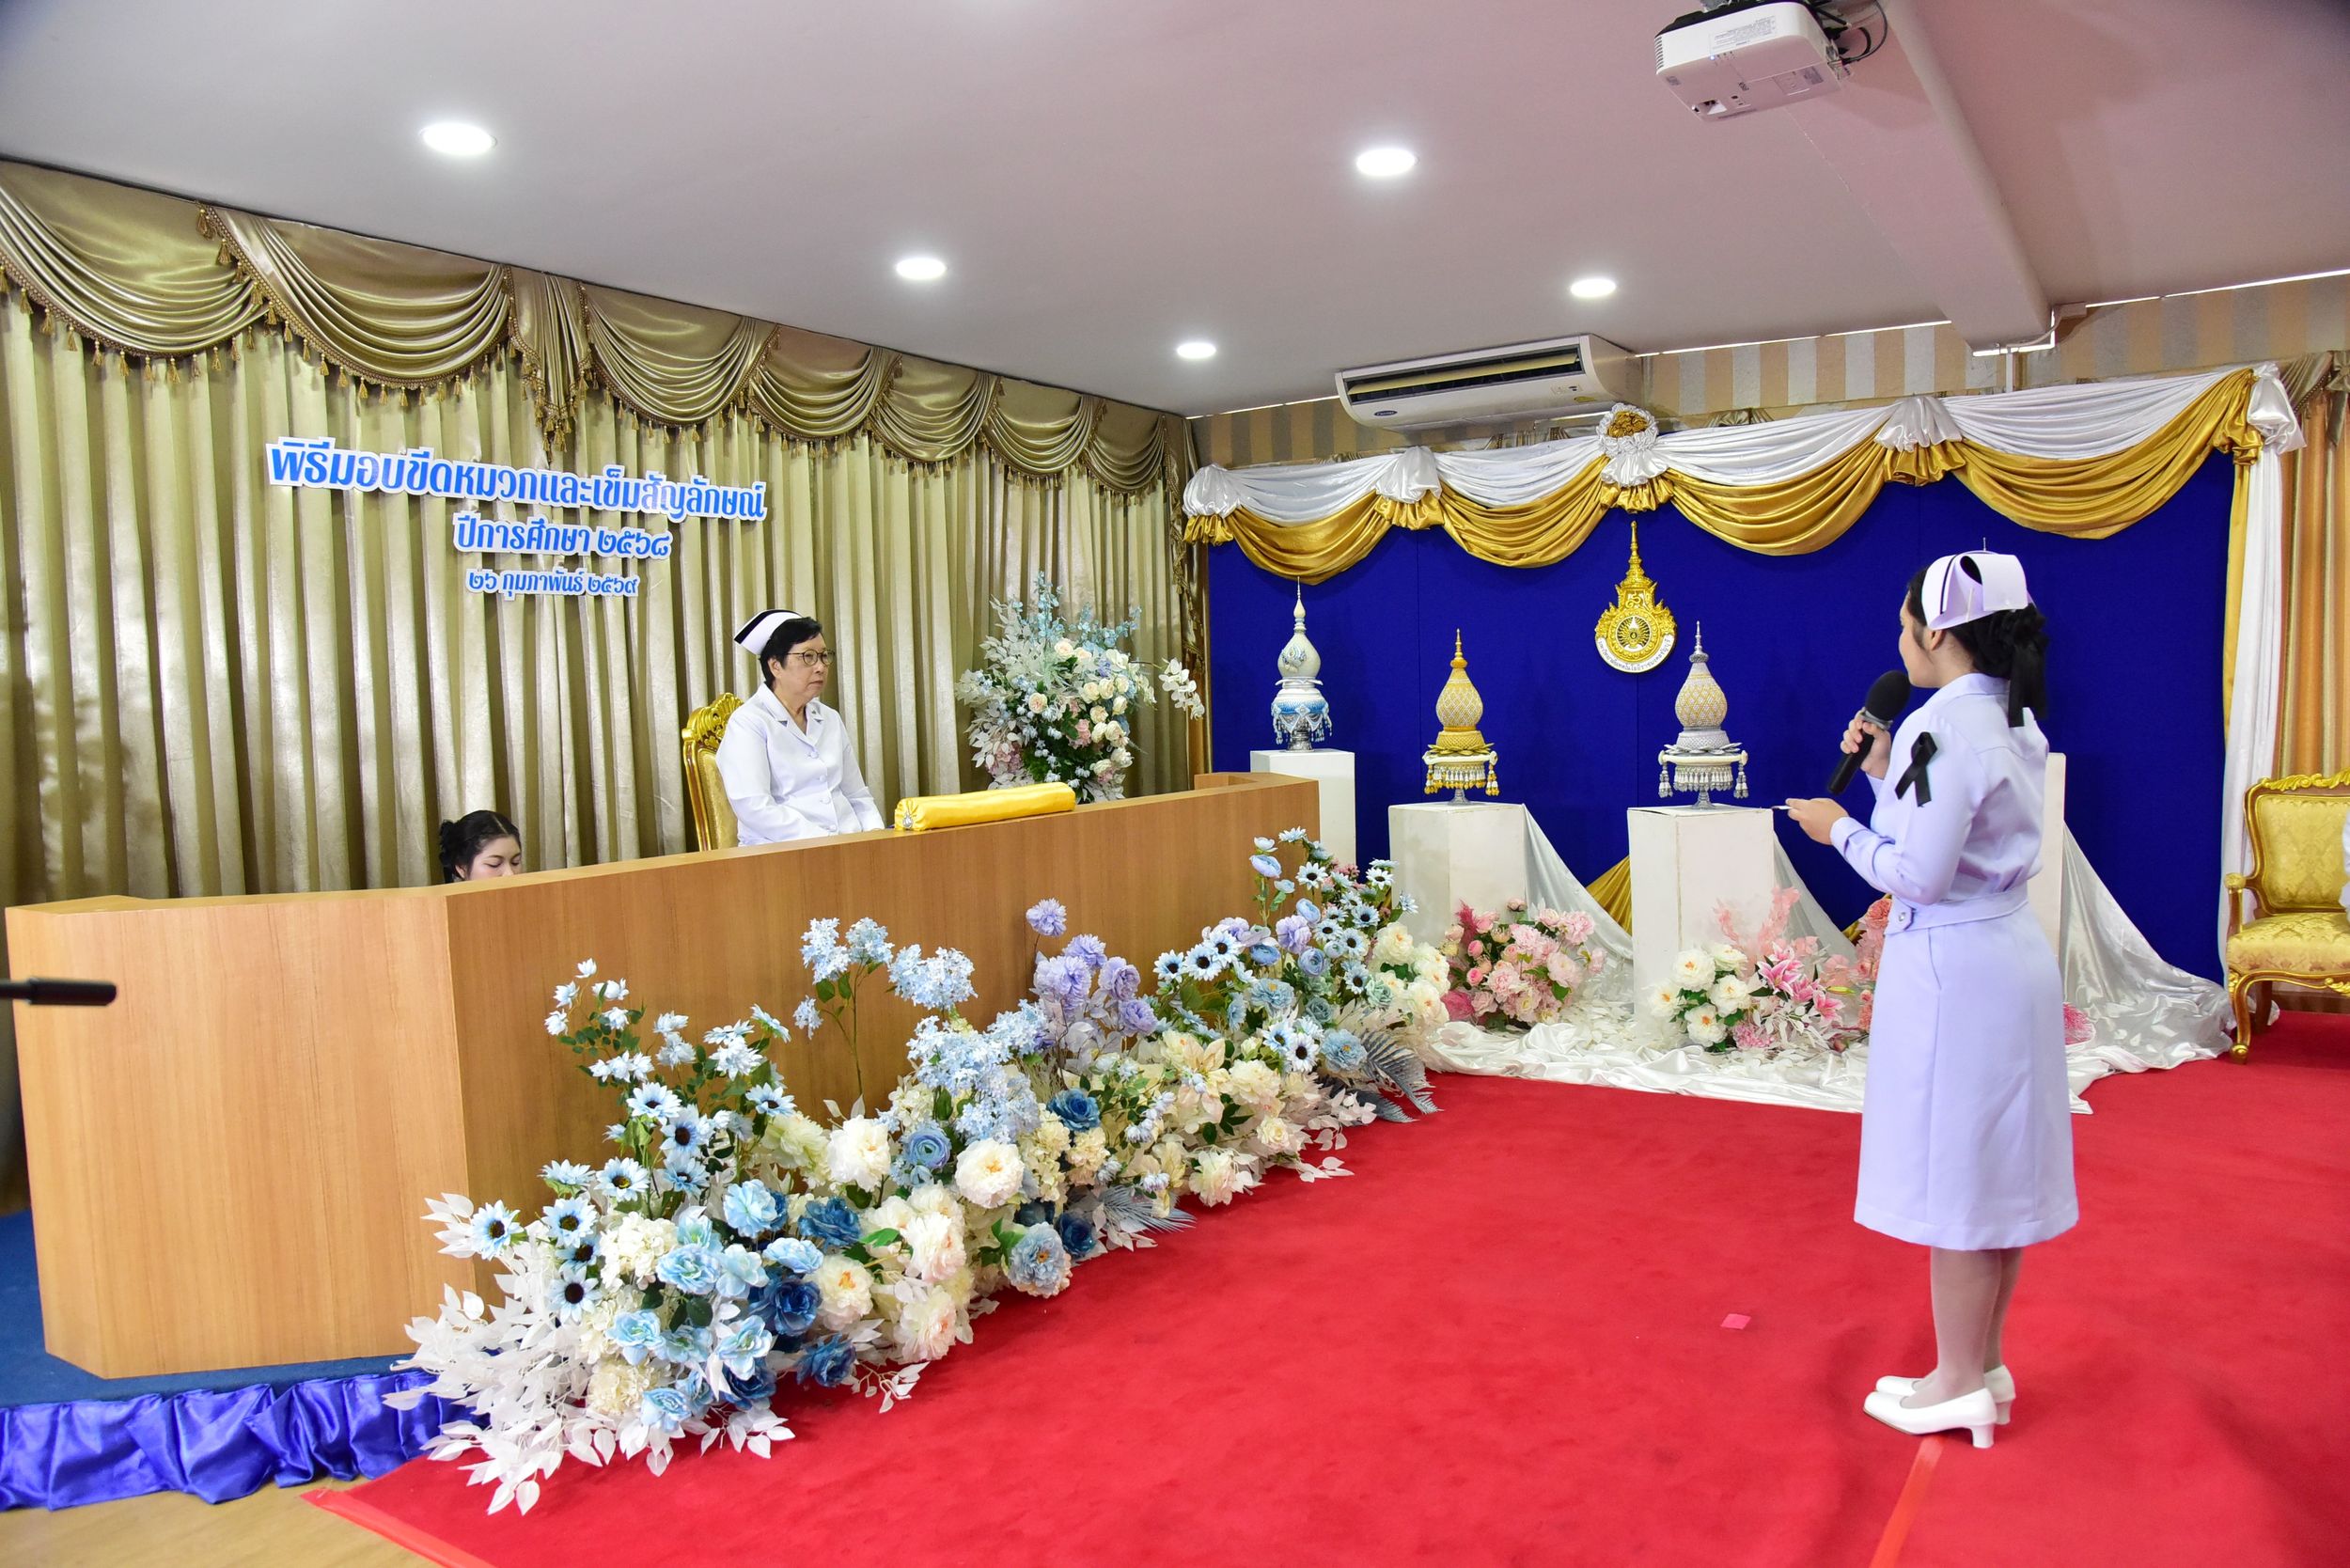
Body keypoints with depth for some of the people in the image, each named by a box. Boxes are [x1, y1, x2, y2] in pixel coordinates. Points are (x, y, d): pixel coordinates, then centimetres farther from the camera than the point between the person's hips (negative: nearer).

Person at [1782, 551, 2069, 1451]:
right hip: (2011, 955, 10)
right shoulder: (2015, 720, 10)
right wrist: (1885, 773, 11)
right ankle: (1986, 1366, 29)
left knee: (1955, 1179, 2)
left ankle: (1959, 1385, 16)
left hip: (1953, 970, -10)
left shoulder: (1948, 726, -19)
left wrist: (1839, 830, -7)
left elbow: (1918, 875, -21)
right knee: (1997, 1173, 16)